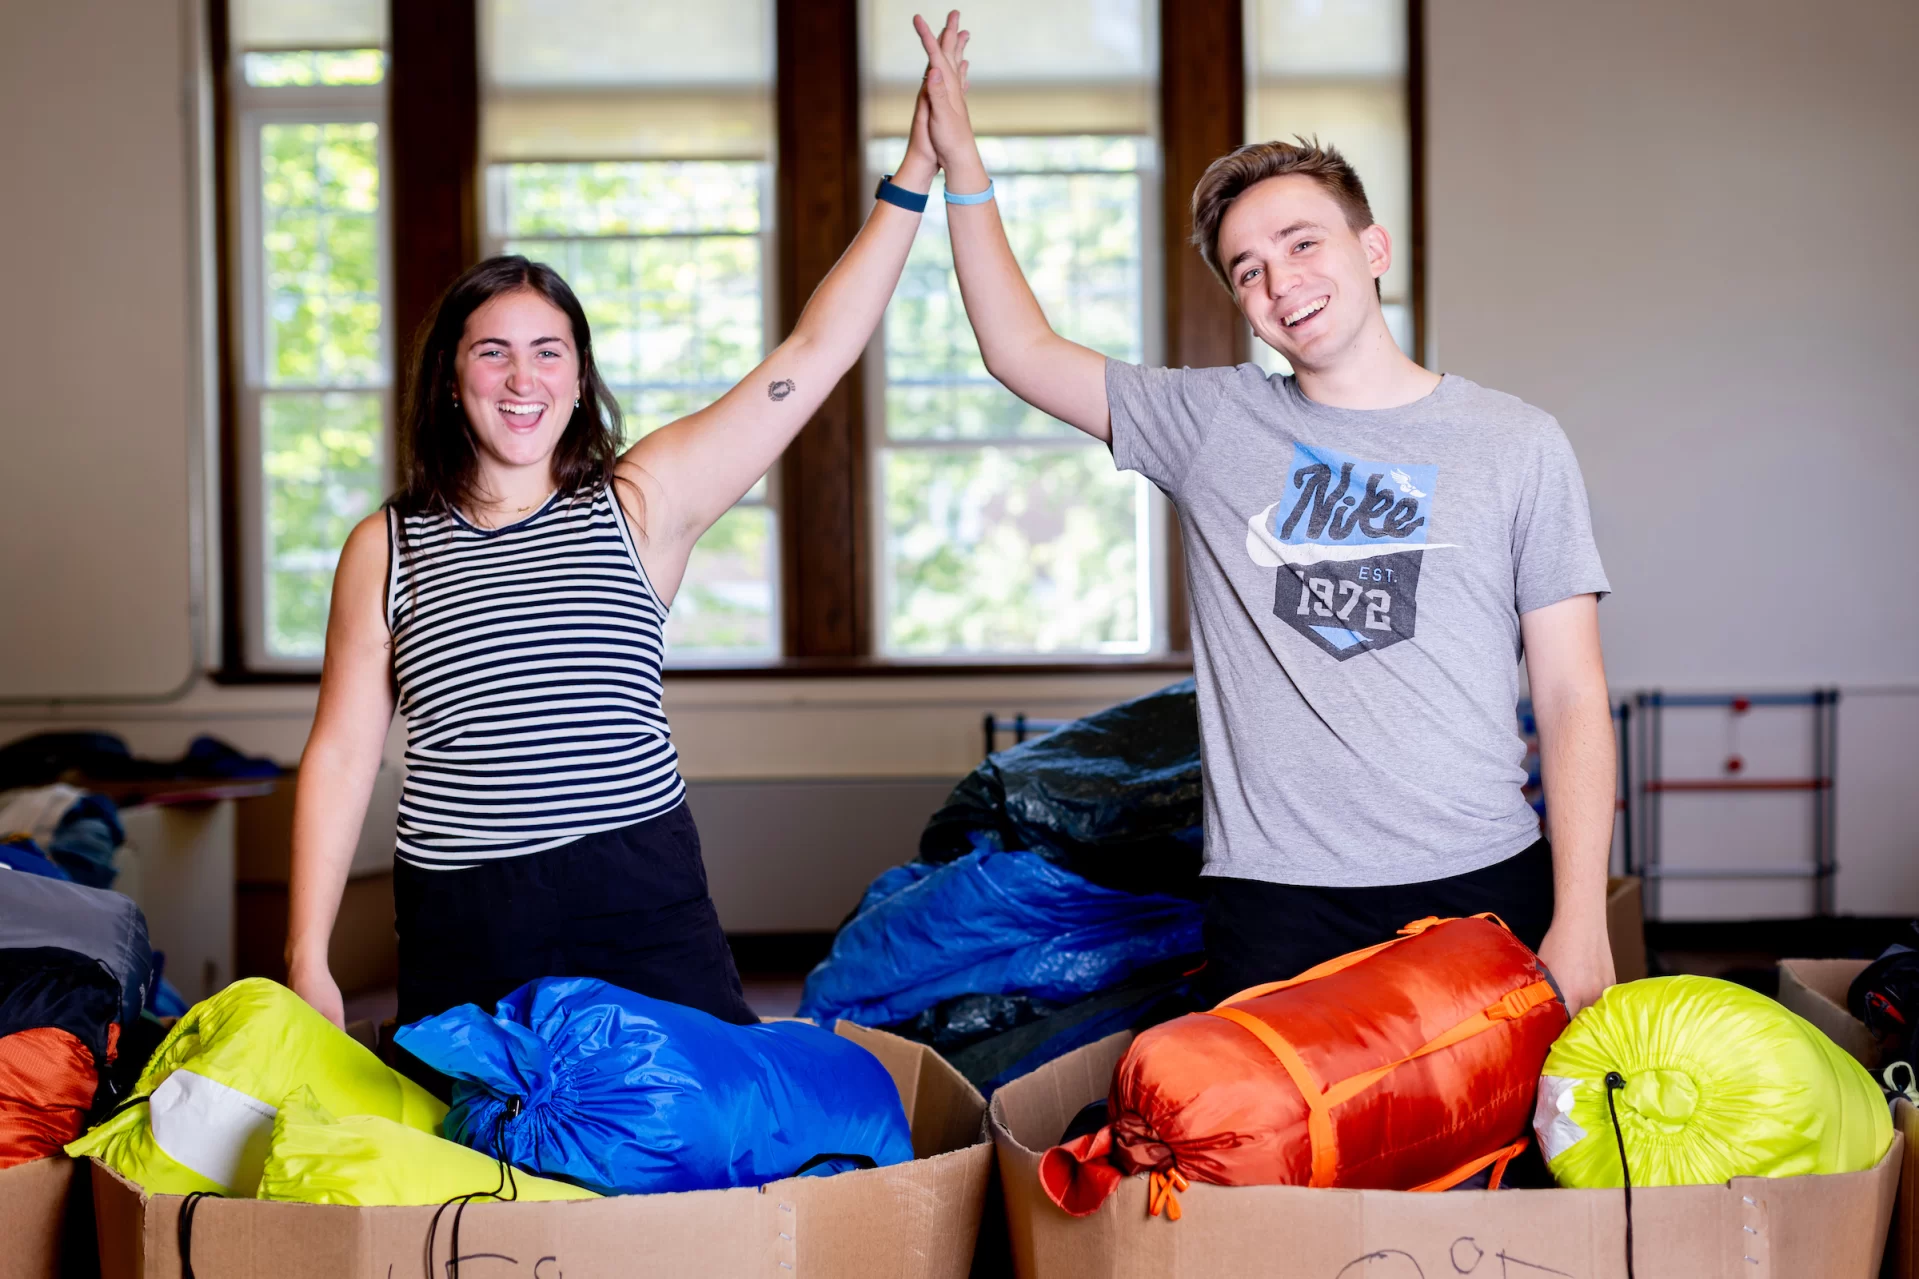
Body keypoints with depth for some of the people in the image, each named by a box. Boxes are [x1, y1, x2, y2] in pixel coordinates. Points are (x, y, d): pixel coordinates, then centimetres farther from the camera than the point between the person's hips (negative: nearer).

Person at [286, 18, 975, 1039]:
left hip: (642, 913, 0)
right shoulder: (386, 547, 7)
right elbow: (340, 754, 6)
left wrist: (910, 179, -1)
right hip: (462, 932, 0)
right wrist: (308, 959, 2)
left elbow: (811, 356, 2)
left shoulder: (639, 503, 5)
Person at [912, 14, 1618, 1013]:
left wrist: (1580, 920, -5)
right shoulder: (1212, 425, 10)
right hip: (1277, 904, 1)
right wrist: (962, 164, 9)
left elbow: (1572, 700, 3)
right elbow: (1020, 351, 15)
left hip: (1484, 887, 0)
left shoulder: (1518, 444, 5)